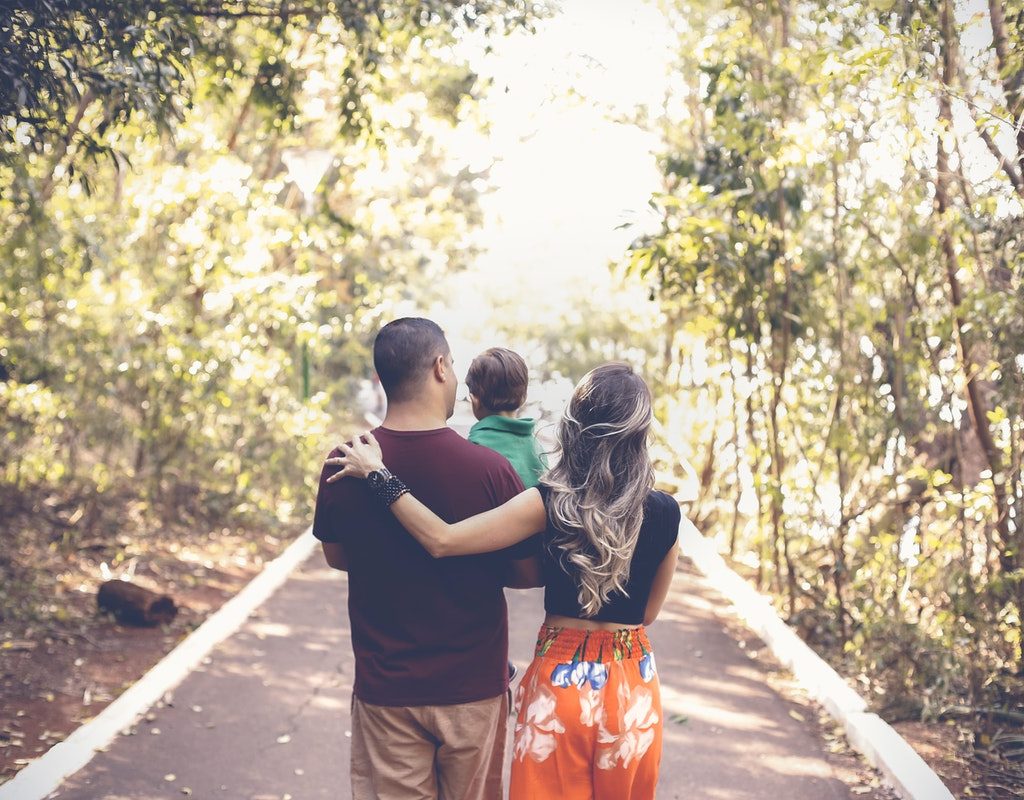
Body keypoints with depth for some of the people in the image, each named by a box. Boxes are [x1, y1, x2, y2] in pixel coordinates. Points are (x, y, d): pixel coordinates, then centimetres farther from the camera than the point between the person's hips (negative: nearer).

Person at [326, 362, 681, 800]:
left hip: (560, 679, -2)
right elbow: (648, 611, 3)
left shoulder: (550, 503, -15)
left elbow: (442, 540, -19)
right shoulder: (664, 512, -9)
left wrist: (377, 473, -13)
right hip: (633, 685, 2)